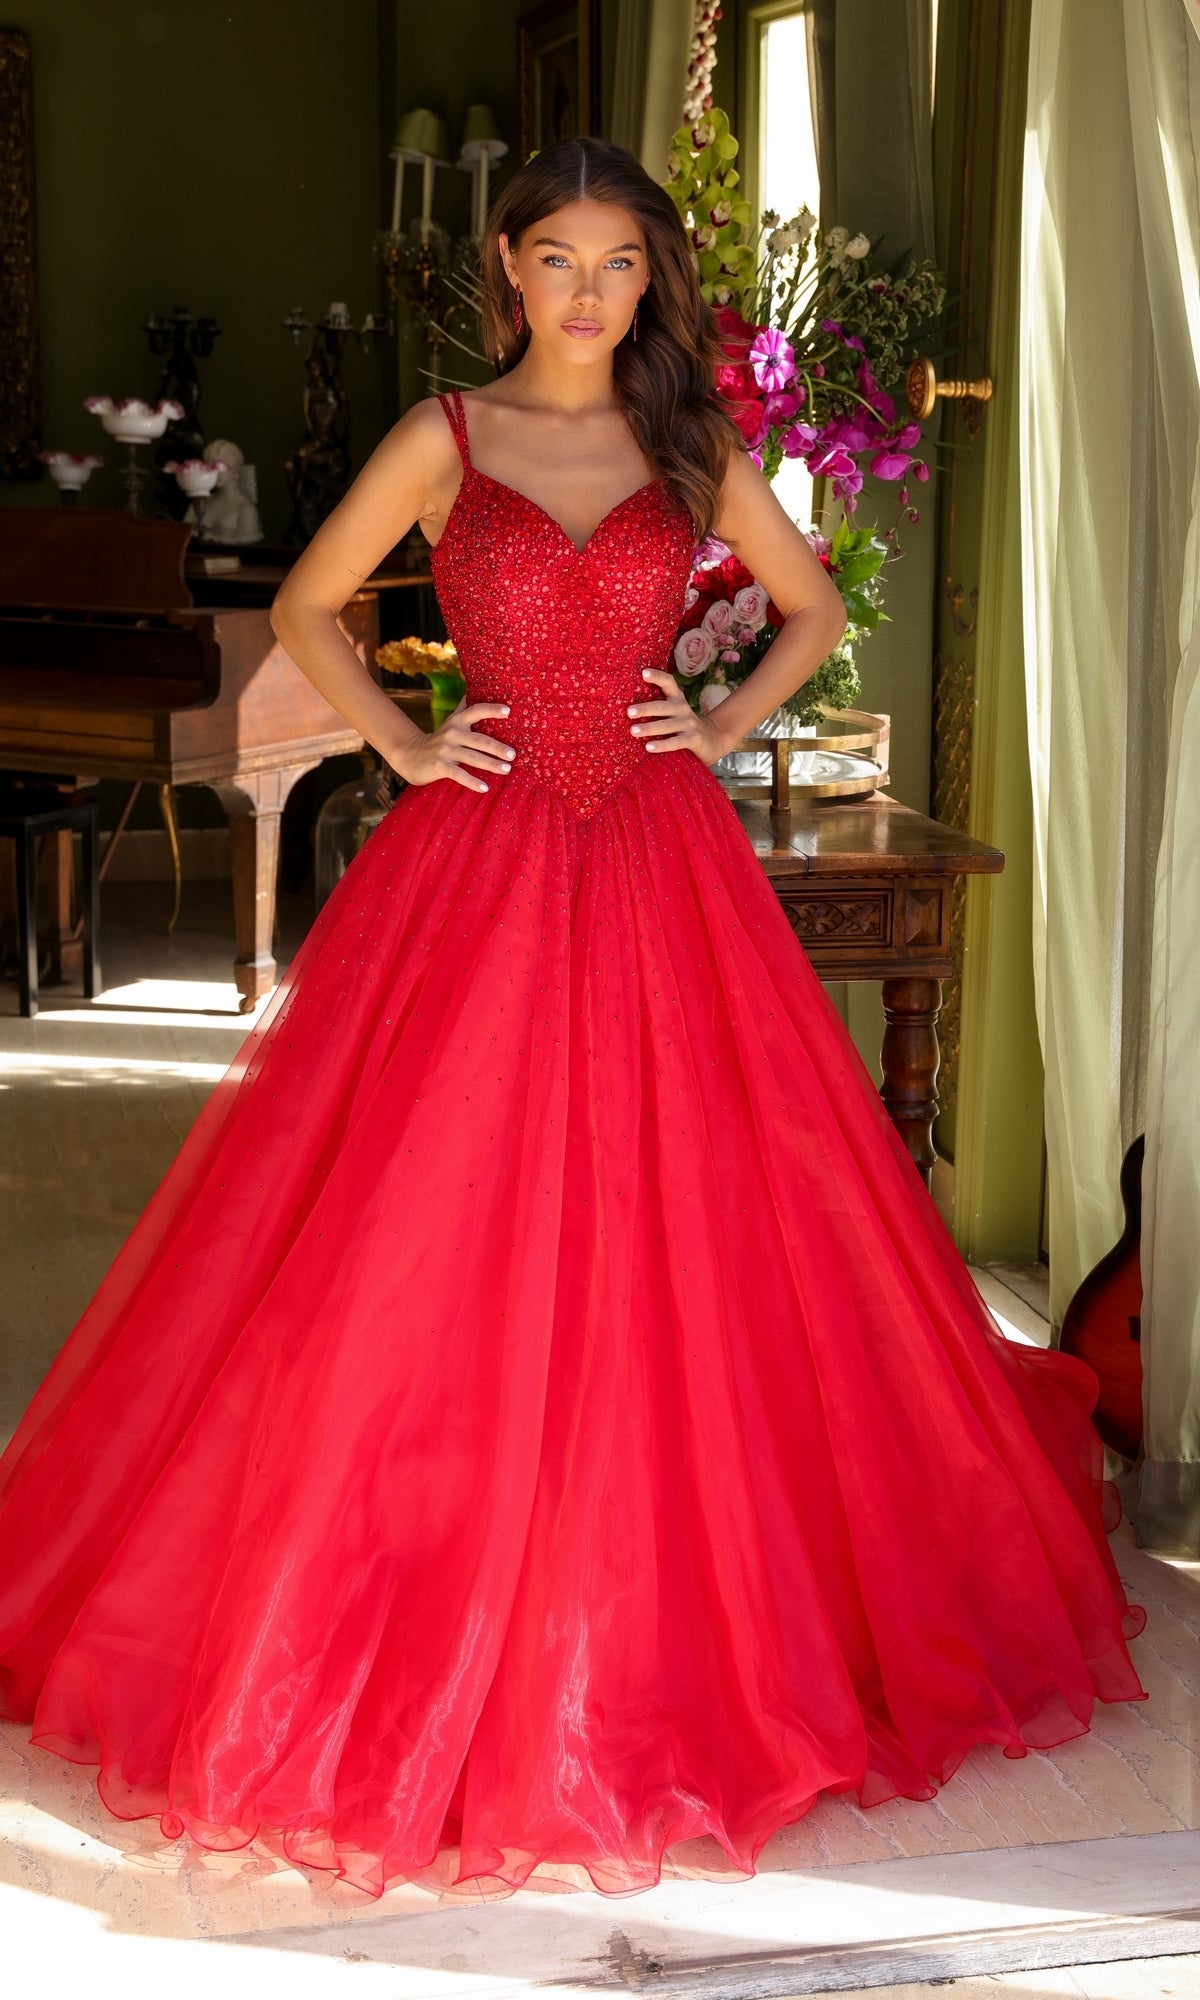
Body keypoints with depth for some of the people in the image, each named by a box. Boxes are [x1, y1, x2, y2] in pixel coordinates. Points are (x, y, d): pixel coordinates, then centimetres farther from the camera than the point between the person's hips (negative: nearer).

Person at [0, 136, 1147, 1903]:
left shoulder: (695, 451, 8)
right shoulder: (444, 438, 3)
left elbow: (814, 606, 19)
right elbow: (306, 607, 10)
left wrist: (726, 726, 5)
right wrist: (403, 742, 0)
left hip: (660, 870, 2)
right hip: (481, 866, -1)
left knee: (674, 1236, 4)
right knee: (447, 1238, -1)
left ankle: (672, 1605, 23)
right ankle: (435, 1611, 15)